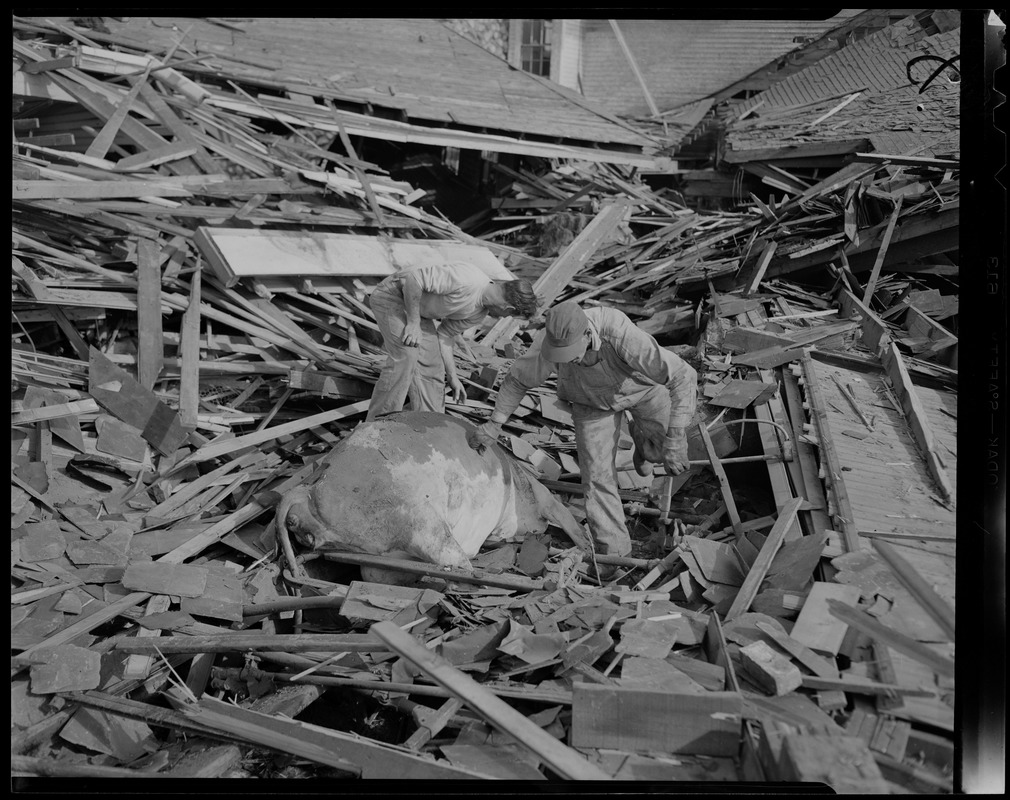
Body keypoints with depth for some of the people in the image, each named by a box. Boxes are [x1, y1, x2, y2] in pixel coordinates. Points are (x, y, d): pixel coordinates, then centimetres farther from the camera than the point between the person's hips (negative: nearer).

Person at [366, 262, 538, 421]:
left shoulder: (479, 313, -3)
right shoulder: (465, 279, -32)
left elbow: (445, 335, 5)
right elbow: (412, 278, -31)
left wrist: (452, 376, 2)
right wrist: (413, 323, -26)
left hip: (418, 309, 9)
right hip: (391, 295, -9)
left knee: (432, 366, 3)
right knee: (405, 356, -22)